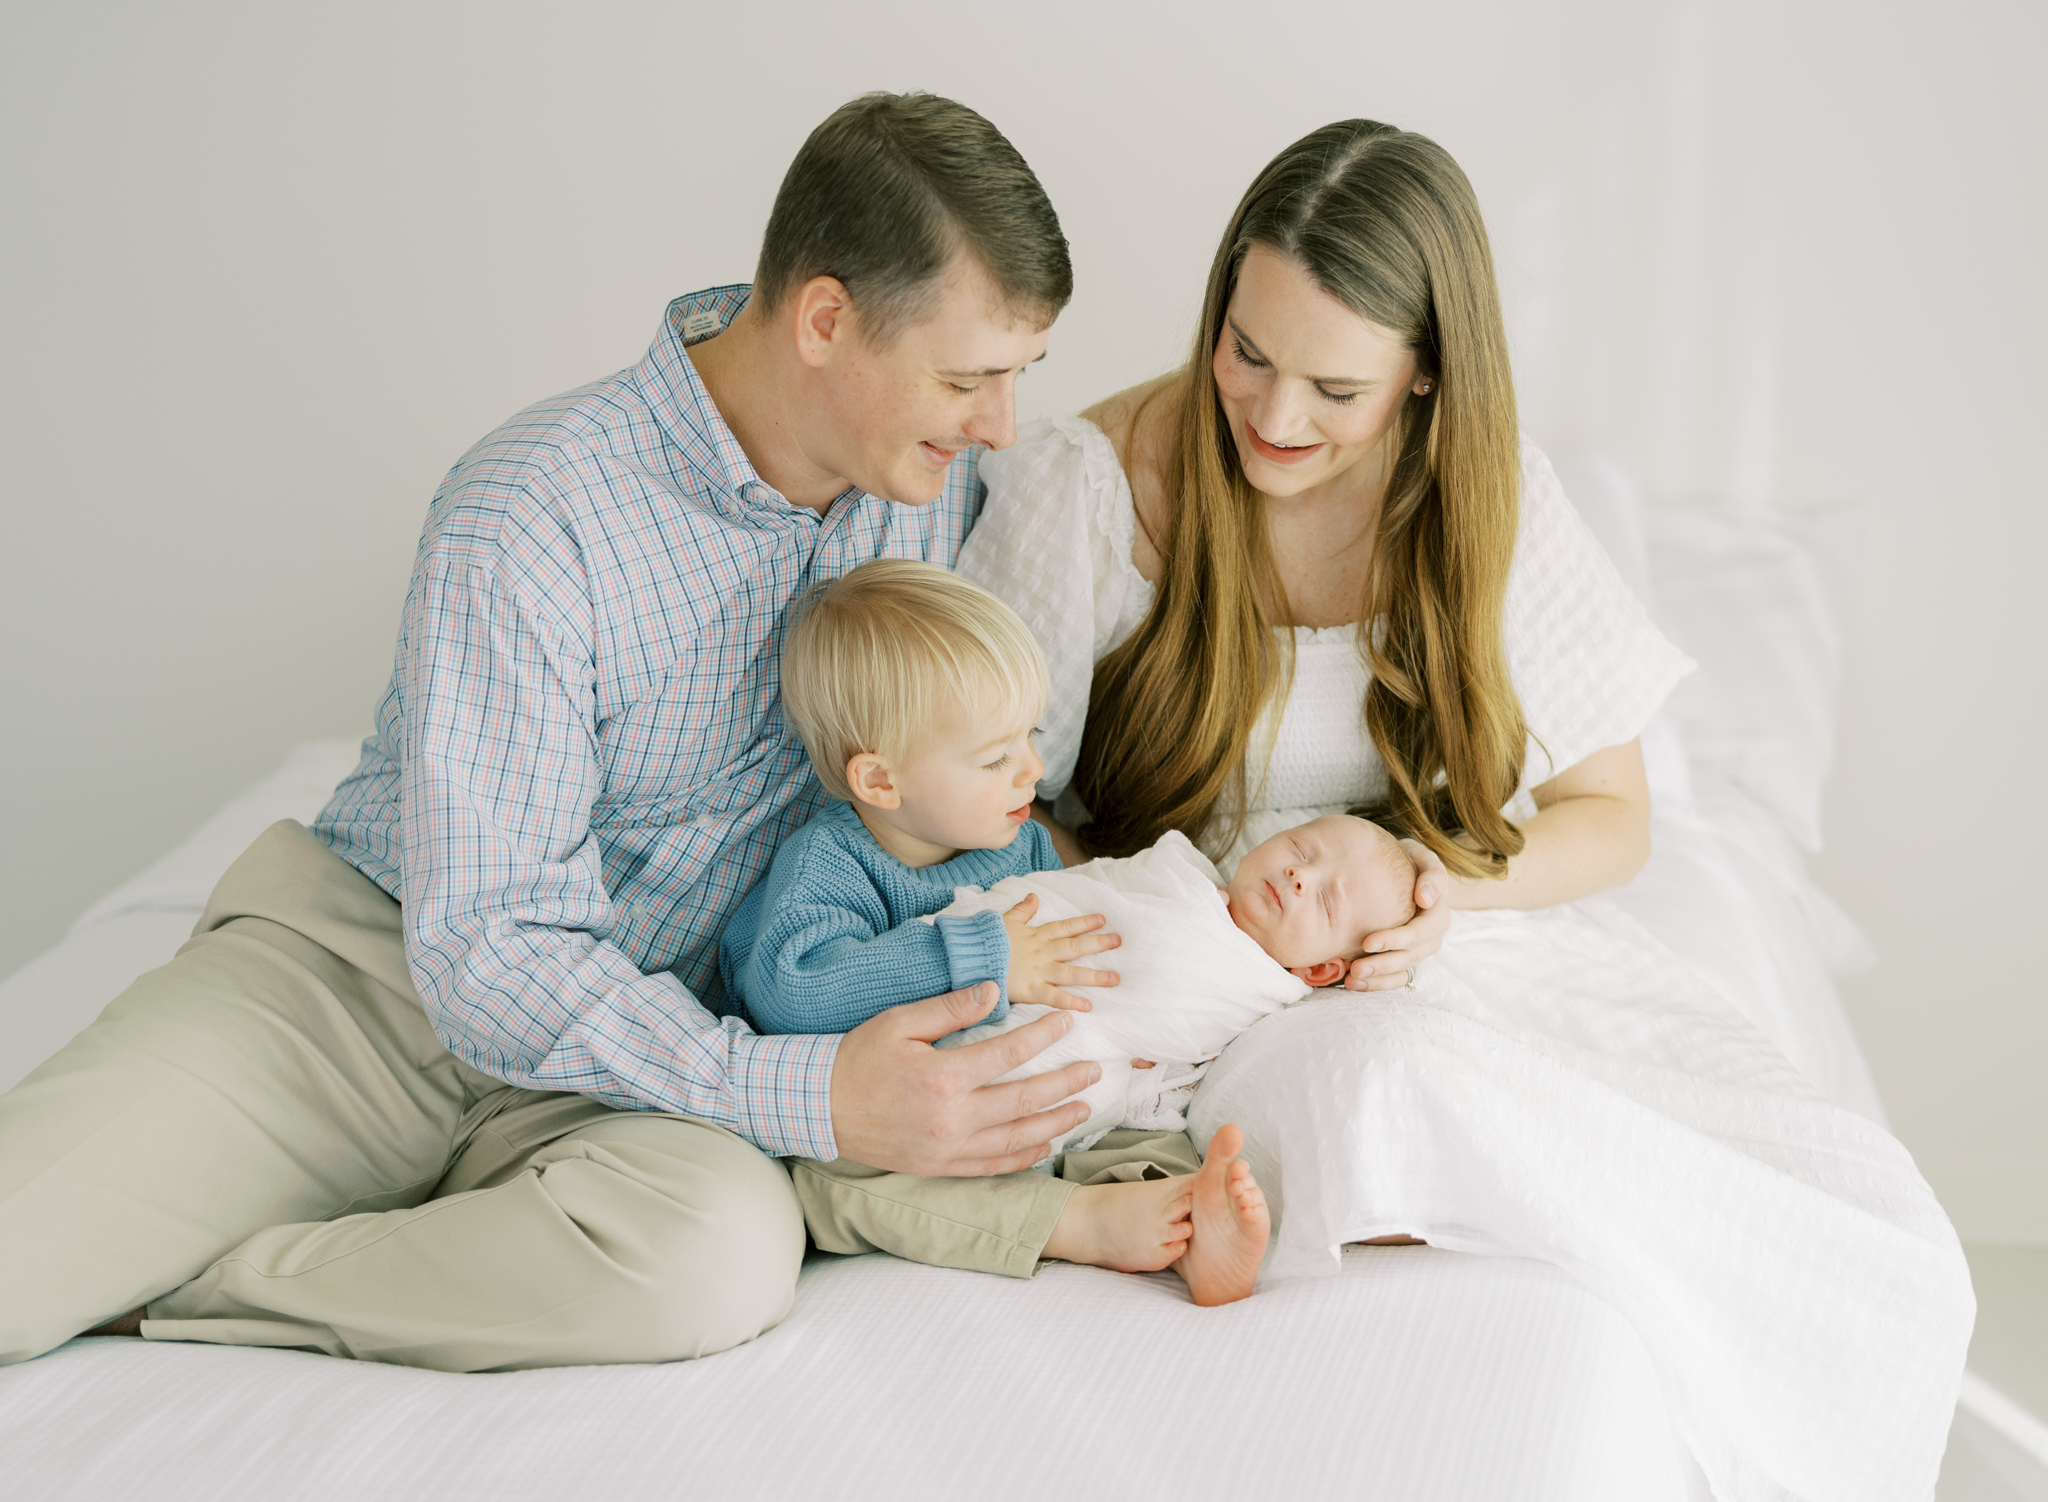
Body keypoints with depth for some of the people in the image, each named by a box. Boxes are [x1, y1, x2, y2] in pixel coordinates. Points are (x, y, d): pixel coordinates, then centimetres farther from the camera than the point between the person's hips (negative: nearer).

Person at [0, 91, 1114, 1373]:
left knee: (726, 1254, -34)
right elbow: (489, 953, -22)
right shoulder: (533, 514, -20)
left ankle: (175, 1284, -16)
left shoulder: (942, 483, 0)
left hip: (657, 1042, 5)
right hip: (374, 966, -4)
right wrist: (805, 1097, -30)